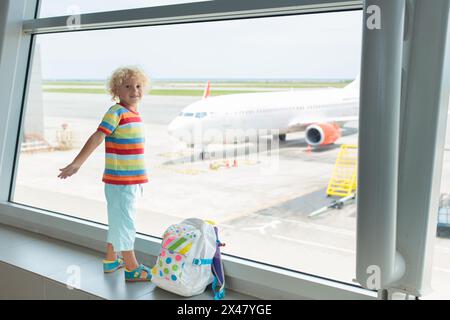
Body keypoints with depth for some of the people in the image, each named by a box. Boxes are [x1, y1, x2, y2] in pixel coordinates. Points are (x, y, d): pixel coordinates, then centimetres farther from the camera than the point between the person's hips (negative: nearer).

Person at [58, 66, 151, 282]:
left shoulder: (134, 114, 10)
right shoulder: (116, 112, -14)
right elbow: (96, 138, -21)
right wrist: (76, 164, -24)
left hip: (132, 179, 9)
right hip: (119, 180, -9)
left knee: (117, 220, 18)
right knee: (124, 221, 0)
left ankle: (111, 260, 33)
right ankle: (132, 268, 10)